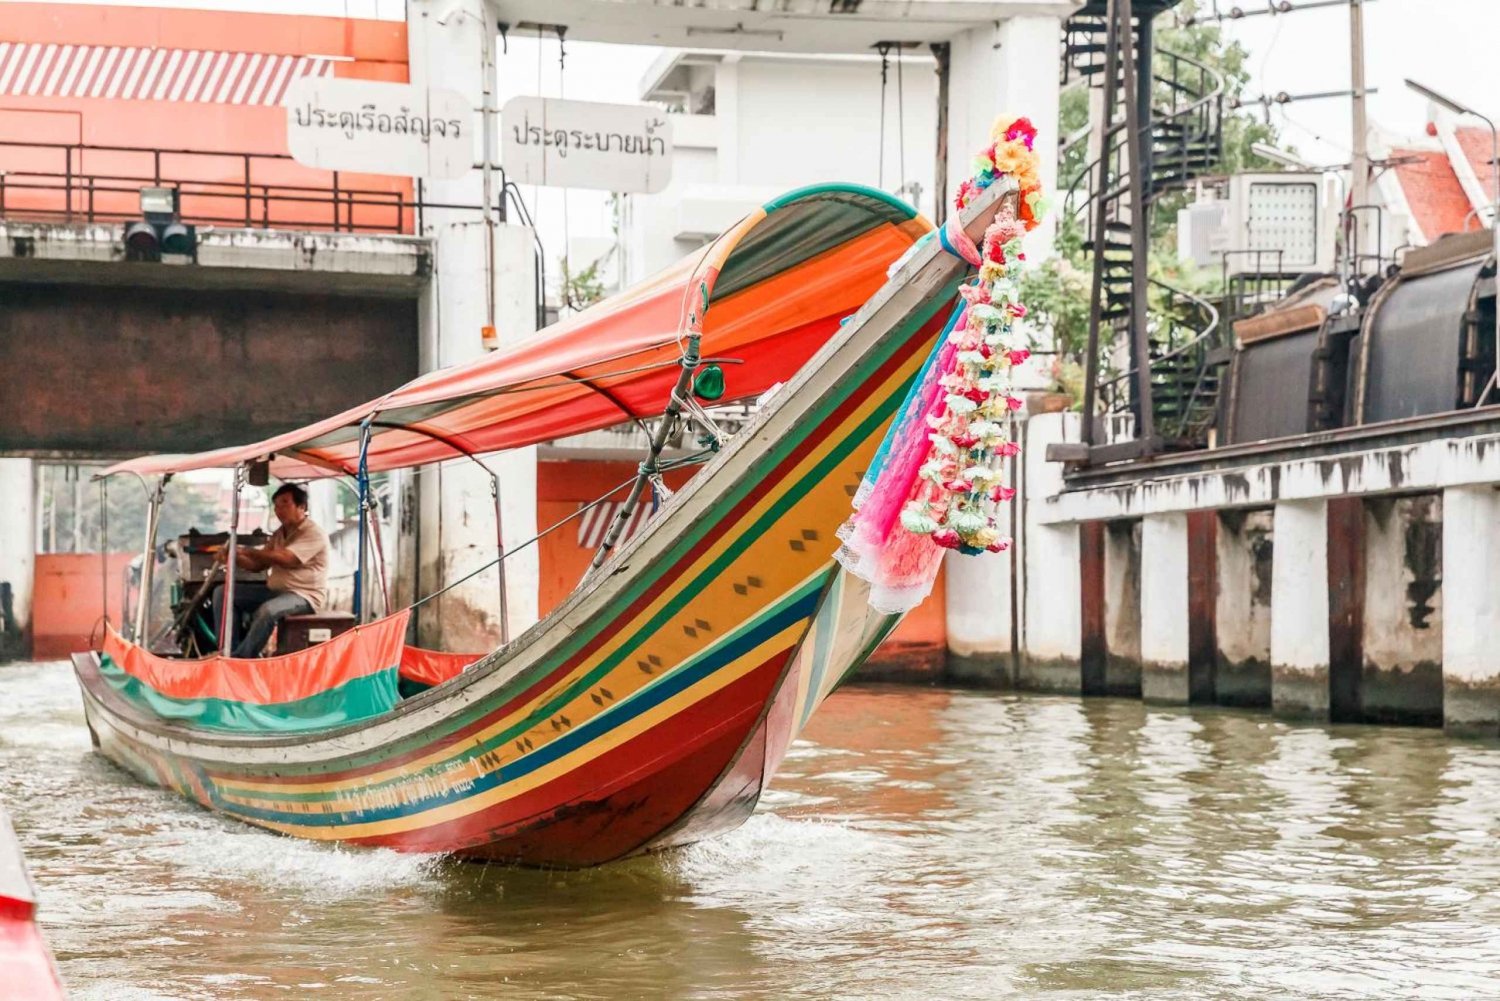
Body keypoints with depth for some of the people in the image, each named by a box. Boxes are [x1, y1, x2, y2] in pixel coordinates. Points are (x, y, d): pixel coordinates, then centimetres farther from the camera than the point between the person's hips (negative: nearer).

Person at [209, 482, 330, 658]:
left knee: (267, 610, -39)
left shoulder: (314, 533, -13)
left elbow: (285, 559, -24)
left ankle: (240, 658, -27)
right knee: (222, 592, 0)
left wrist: (246, 551, -21)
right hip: (274, 590, 9)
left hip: (304, 596, -9)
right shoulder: (280, 533, 15)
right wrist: (234, 558, -10)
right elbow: (259, 564, 11)